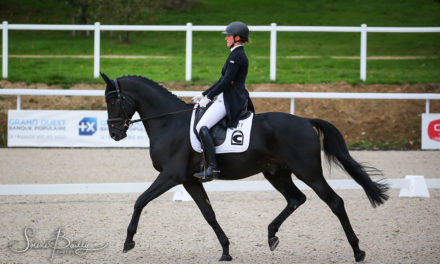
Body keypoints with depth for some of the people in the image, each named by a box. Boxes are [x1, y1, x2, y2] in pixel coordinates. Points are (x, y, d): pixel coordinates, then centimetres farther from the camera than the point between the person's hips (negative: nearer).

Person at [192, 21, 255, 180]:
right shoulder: (237, 54, 19)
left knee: (202, 127, -21)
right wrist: (204, 95, 20)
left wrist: (208, 97, -13)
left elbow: (226, 82, -19)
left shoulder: (237, 56, -13)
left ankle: (212, 168, -28)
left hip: (231, 100, -11)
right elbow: (223, 80, 23)